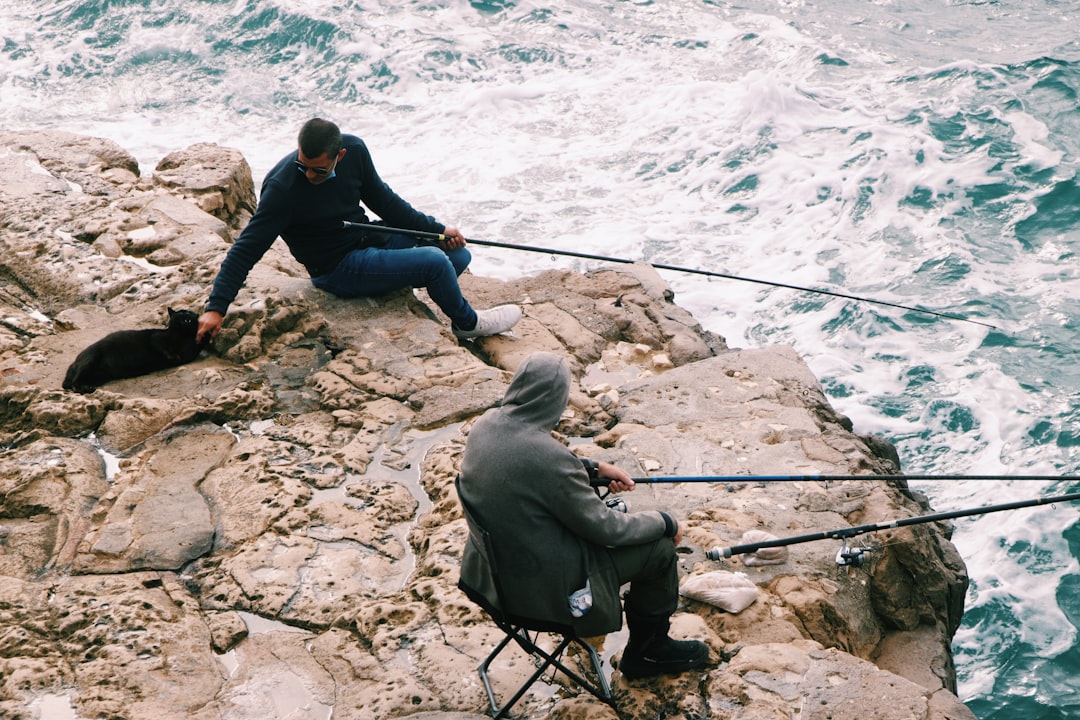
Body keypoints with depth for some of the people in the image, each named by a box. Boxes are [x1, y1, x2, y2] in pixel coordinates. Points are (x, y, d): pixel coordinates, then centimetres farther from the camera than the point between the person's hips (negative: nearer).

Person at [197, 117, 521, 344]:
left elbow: (380, 198, 8)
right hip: (339, 269, -7)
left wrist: (435, 229, 6)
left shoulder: (354, 150, -10)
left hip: (368, 237, 7)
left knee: (458, 256, 1)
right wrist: (217, 307, -29)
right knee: (434, 262, -20)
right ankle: (468, 323, 8)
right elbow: (246, 248, -24)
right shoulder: (282, 187, -27)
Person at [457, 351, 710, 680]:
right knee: (659, 548, 3)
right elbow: (603, 527, -18)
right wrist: (665, 523, -1)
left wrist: (595, 468, 19)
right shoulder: (550, 458, -32)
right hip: (541, 585, -9)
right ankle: (649, 651, 26)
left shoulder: (487, 424, -8)